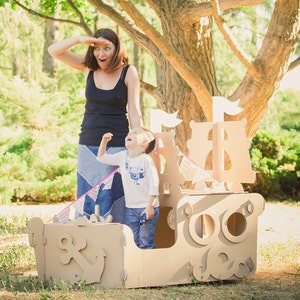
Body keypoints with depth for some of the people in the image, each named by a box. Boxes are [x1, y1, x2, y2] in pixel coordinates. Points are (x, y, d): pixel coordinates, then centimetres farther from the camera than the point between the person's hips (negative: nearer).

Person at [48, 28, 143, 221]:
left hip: (116, 145, -3)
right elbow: (54, 51, 1)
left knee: (112, 198, -5)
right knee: (87, 199, 5)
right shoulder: (89, 67, 4)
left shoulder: (128, 72, -4)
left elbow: (134, 112, -5)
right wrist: (79, 39, -15)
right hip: (88, 145, 4)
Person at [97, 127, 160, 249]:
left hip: (147, 207, -5)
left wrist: (150, 207, -17)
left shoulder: (146, 160, -12)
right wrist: (104, 141, -1)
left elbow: (154, 184, -13)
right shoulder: (123, 156, 6)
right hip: (130, 207, 6)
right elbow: (102, 158, 15)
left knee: (145, 242, -4)